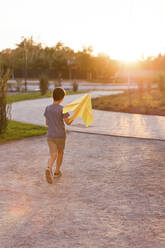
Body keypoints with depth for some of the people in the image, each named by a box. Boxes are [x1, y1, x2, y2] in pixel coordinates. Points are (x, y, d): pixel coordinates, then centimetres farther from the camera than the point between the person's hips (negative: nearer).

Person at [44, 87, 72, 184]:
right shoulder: (62, 109, -13)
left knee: (53, 156, -1)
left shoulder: (47, 108, 1)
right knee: (60, 152, 21)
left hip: (50, 136, 2)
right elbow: (68, 122, -17)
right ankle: (57, 171, 29)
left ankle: (49, 169, -28)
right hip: (61, 136, -2)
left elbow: (47, 123, 9)